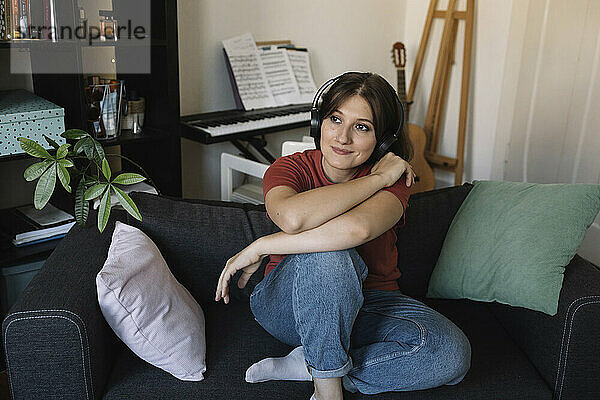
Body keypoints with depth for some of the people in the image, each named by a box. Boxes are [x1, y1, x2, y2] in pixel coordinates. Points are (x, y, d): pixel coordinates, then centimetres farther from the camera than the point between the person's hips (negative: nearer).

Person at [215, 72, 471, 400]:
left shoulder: (394, 179, -12)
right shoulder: (290, 168, -11)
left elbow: (357, 228, -37)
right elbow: (292, 218, -38)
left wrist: (259, 248, -33)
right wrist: (376, 179, -27)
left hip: (365, 305, 2)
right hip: (289, 307, -2)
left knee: (452, 353, -24)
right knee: (329, 255, -36)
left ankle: (307, 365, -12)